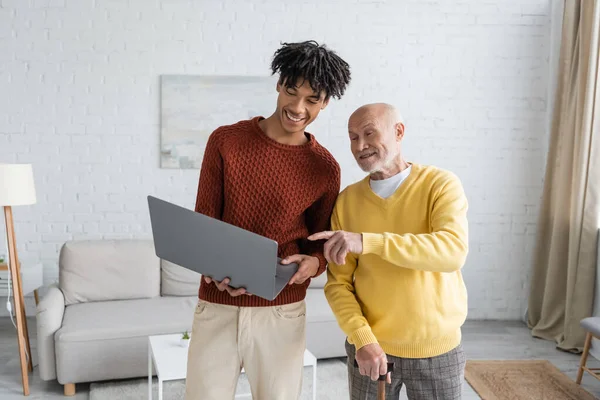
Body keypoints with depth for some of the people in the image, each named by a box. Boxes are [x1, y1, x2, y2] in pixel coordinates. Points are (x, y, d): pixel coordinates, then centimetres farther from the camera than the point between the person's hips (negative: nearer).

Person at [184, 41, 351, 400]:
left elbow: (323, 240, 8)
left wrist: (314, 262, -15)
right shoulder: (225, 141, -2)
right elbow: (204, 220, 2)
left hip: (282, 312, 0)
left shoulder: (325, 168, -1)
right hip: (216, 307, 0)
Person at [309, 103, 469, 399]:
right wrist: (362, 339, -17)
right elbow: (338, 283, -3)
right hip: (370, 347, 2)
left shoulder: (441, 184, -9)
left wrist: (367, 241, -33)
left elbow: (453, 251, -26)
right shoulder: (347, 200, -1)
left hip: (437, 350, -1)